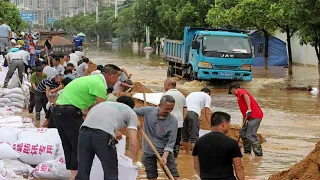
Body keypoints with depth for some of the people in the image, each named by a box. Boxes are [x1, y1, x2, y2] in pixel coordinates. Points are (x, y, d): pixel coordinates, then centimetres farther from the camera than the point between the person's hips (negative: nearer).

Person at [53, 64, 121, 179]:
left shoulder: (93, 79, 20)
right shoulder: (99, 84, -10)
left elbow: (93, 107, 22)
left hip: (58, 111, 10)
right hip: (70, 112, -10)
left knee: (69, 147, 13)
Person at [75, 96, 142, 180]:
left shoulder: (105, 103, 39)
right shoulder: (131, 113, 24)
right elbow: (133, 143, 15)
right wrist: (135, 161, 31)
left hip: (84, 132, 5)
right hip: (103, 136, -5)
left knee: (82, 173, 9)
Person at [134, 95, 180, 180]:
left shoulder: (173, 121, -14)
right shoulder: (148, 111, -9)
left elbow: (171, 141, -13)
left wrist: (164, 156, -24)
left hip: (165, 151, -2)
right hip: (148, 151, 2)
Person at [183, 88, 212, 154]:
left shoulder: (192, 94, 36)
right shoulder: (207, 96, 18)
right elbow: (207, 113, 10)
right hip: (193, 113, -6)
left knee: (185, 136, 16)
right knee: (194, 137, -7)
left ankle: (187, 154, 29)